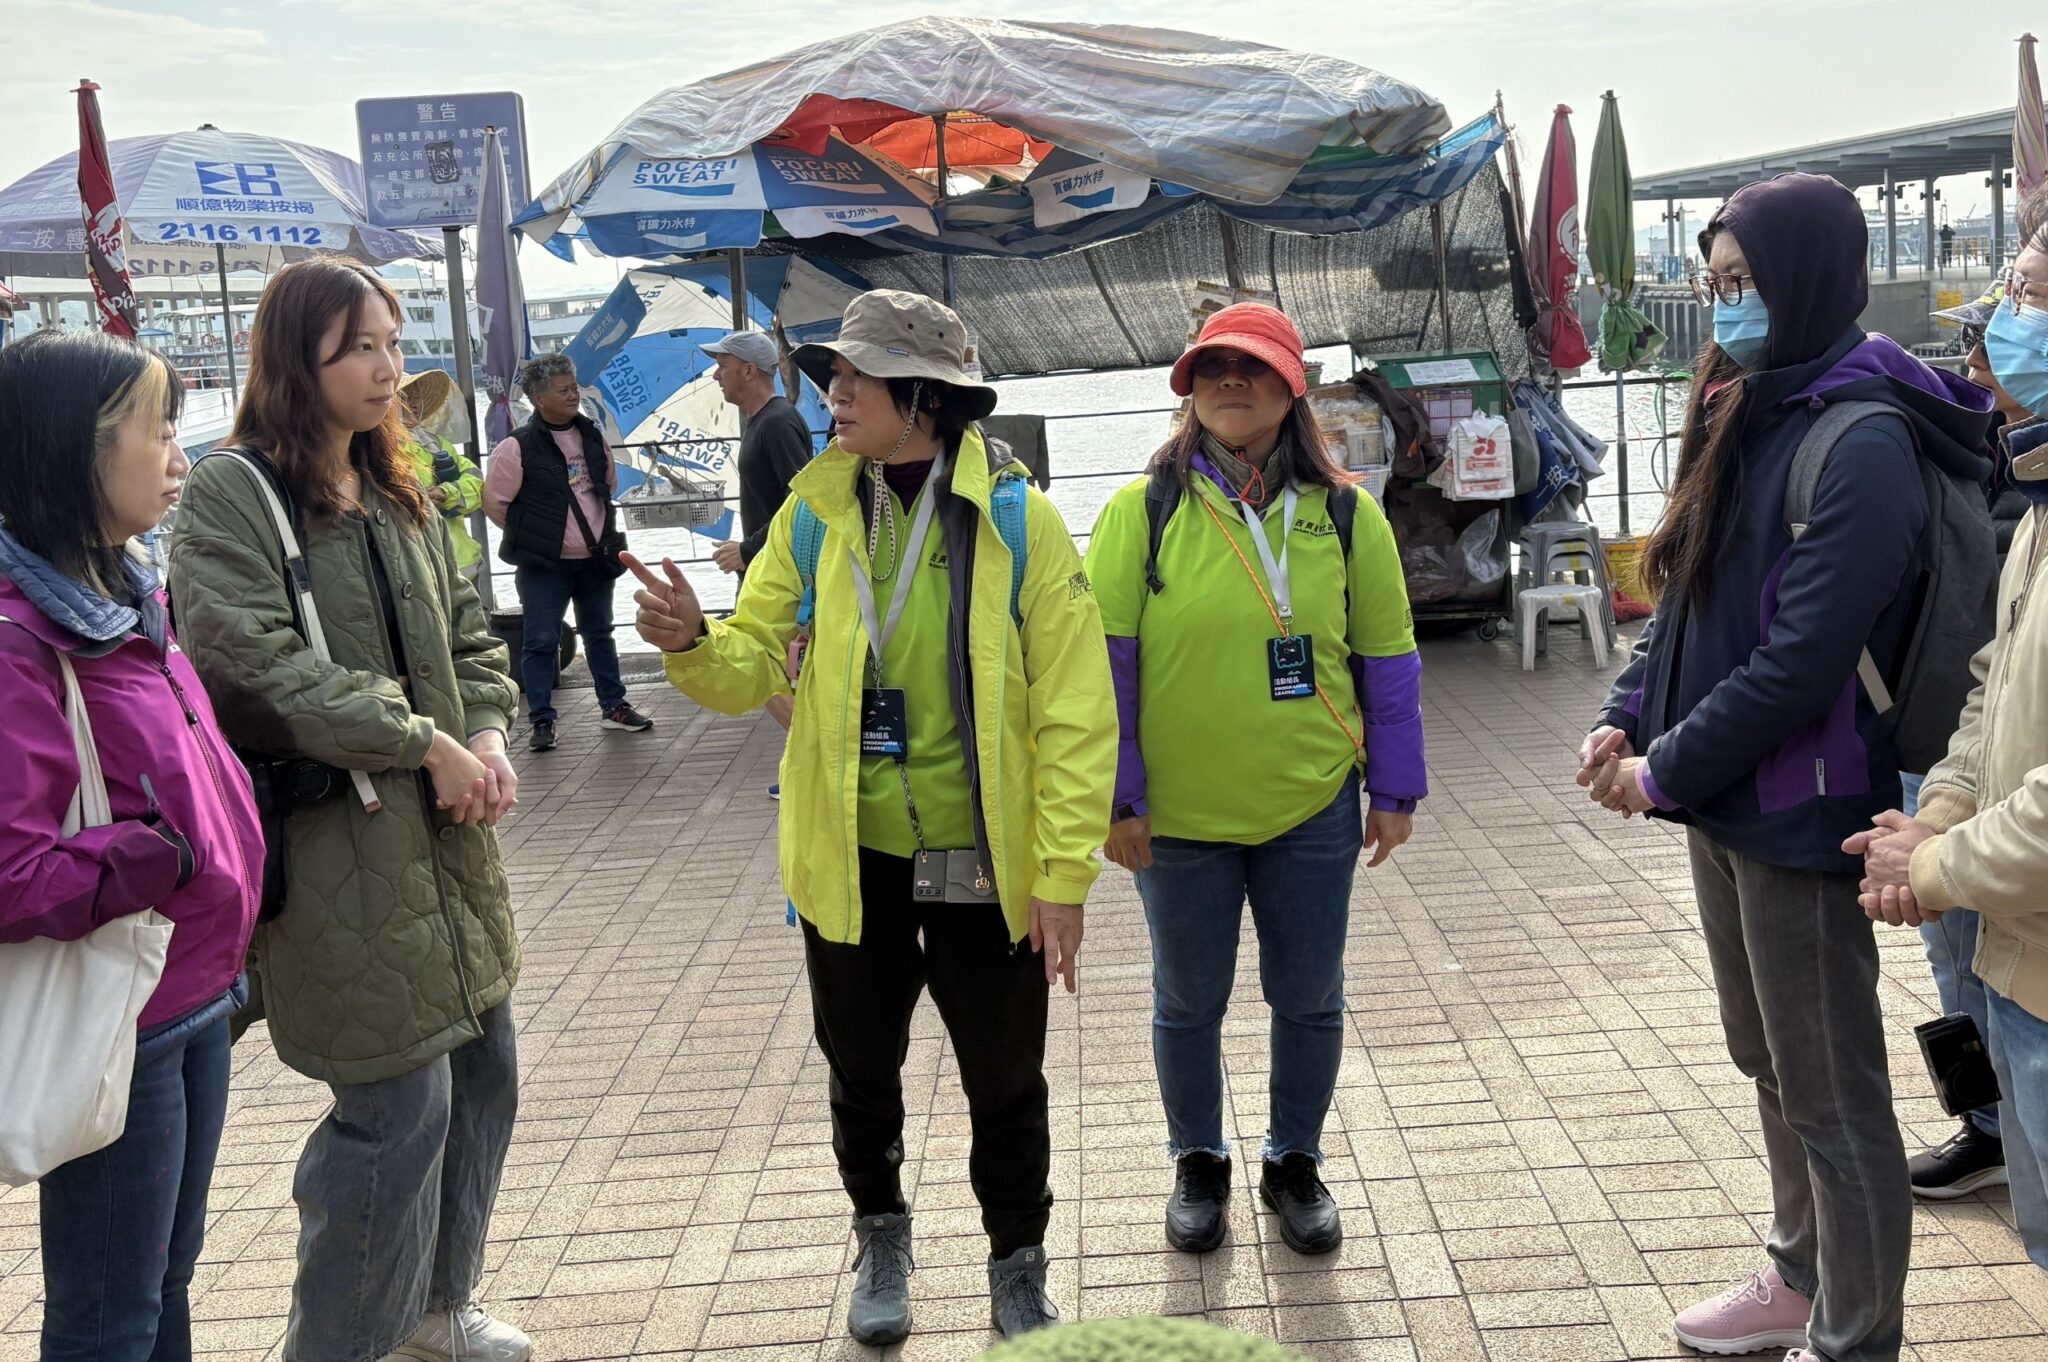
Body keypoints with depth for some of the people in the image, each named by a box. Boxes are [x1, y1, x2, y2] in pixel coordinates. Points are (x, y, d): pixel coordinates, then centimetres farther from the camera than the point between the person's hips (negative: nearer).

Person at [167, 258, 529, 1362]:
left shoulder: (399, 495, 15)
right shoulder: (230, 495, -10)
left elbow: (468, 634, 17)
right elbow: (252, 663, -21)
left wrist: (488, 737, -3)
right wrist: (424, 744, -19)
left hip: (446, 840, 8)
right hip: (339, 855, -8)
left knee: (481, 1073, 17)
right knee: (399, 1109, -6)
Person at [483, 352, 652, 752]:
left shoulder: (592, 436, 4)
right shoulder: (518, 447, -14)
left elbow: (610, 485, 20)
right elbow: (494, 502, -9)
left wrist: (601, 526, 12)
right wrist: (531, 535, -3)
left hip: (595, 558, 6)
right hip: (545, 566, -5)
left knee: (599, 632, 16)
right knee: (541, 641, -1)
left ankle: (614, 706, 27)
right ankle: (542, 720, 8)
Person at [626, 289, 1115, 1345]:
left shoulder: (1019, 520, -11)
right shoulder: (813, 514, 0)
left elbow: (1075, 712, -12)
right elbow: (754, 666, 1)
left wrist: (1064, 872, -15)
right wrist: (694, 643, -22)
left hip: (983, 862, -3)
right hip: (851, 859, 3)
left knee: (1004, 1084, 12)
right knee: (862, 1071, 19)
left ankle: (1018, 1271, 35)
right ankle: (881, 1238, 45)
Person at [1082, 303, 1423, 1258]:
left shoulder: (1345, 513, -2)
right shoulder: (1143, 509, -7)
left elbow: (1387, 659, 4)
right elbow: (1103, 659, -6)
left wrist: (1394, 790, 4)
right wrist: (1115, 797, -8)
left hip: (1312, 811, 1)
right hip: (1179, 817, -1)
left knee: (1308, 999, 14)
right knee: (1188, 1003, 15)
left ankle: (1296, 1163, 36)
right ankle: (1198, 1165, 36)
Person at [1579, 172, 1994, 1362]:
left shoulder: (1862, 443, -18)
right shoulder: (1752, 414, 10)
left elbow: (1802, 661, -23)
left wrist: (1666, 772, -15)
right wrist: (1627, 719, 1)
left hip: (1799, 812, -9)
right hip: (1724, 803, 9)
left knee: (1832, 1094, 4)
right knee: (1769, 1061, 21)